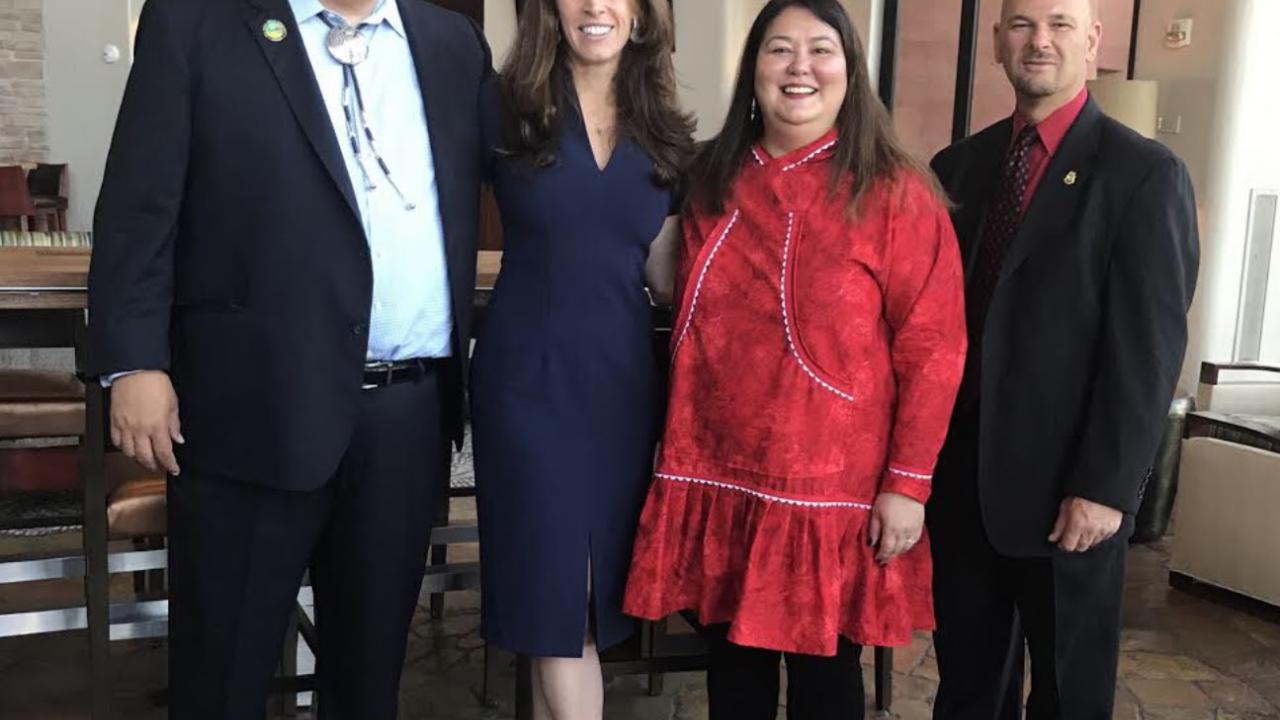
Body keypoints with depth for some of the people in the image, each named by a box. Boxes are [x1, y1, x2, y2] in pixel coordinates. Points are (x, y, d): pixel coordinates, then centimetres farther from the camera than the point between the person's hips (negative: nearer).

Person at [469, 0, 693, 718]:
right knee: (555, 600, 0)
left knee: (596, 593, 12)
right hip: (528, 378, -3)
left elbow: (668, 277, 9)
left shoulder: (664, 135, 7)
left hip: (622, 377, 4)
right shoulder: (506, 110, -3)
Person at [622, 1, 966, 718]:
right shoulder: (712, 184, 7)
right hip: (718, 478, 4)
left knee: (824, 662, 10)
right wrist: (679, 452, 10)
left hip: (832, 487, -4)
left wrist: (907, 482, -12)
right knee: (732, 657, 15)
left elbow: (932, 347, -9)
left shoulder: (895, 193, -7)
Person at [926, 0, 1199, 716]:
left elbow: (1148, 348, -12)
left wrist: (1105, 487, -16)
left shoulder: (1145, 173, -6)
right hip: (960, 477, 4)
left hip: (1067, 492, -4)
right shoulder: (958, 165, 8)